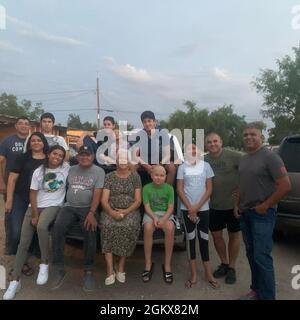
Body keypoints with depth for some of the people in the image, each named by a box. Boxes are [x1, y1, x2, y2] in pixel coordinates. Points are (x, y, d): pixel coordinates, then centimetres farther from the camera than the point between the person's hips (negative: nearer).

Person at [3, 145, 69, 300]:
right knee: (23, 242, -3)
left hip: (53, 206, -3)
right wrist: (35, 215, -8)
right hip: (35, 207, 3)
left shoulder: (66, 168, -3)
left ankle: (44, 264, -15)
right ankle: (15, 280, 11)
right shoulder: (38, 171, 1)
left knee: (41, 227, -35)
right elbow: (33, 194, 1)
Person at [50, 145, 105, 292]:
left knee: (90, 232, -28)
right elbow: (66, 187, 14)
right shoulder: (71, 170, 15)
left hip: (88, 208, -3)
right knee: (57, 228, -24)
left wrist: (91, 213, -21)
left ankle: (88, 271, -11)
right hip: (69, 206, 3)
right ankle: (58, 269, -12)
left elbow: (97, 194, -9)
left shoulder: (98, 171, 0)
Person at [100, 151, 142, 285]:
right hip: (111, 211, 0)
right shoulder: (109, 176, 5)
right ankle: (110, 270, -15)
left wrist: (126, 211, -14)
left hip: (130, 211, 0)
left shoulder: (135, 176, 5)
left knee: (130, 226, -23)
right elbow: (104, 200, 0)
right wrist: (111, 212, -18)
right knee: (107, 225, -24)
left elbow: (138, 200, 0)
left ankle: (121, 266, -4)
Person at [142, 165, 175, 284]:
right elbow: (147, 207, -4)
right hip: (151, 213, 0)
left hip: (166, 214, 0)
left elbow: (170, 207, -4)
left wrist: (163, 219, -22)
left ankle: (167, 264, -18)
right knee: (148, 228, -34)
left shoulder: (169, 188, 1)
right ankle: (148, 263, -17)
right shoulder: (147, 188, 0)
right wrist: (154, 217, -22)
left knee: (170, 228, -34)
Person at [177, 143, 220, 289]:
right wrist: (190, 208, -7)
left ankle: (208, 273, 18)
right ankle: (193, 274, 15)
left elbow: (209, 189, 0)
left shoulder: (206, 166, 2)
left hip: (203, 208, 0)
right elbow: (180, 190, -1)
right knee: (190, 239, 5)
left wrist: (197, 206, -7)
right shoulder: (182, 167, 1)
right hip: (187, 209, 0)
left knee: (204, 238, 6)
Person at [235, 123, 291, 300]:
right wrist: (237, 204, 12)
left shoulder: (270, 156, -13)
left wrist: (265, 206, -16)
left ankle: (267, 296, 11)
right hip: (245, 213, 8)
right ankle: (256, 289, 30)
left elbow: (285, 186, -18)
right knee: (251, 254, 15)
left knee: (262, 256, -4)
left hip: (262, 214, -7)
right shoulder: (244, 159, 11)